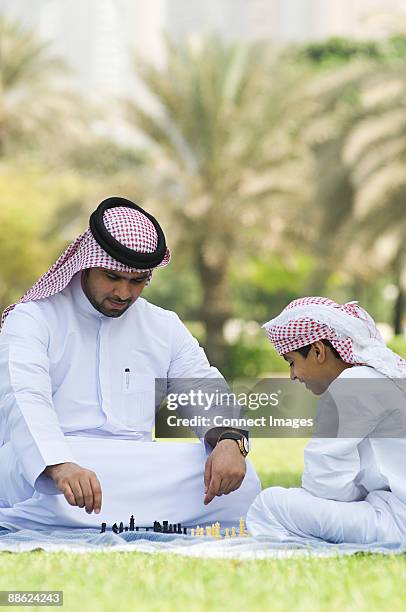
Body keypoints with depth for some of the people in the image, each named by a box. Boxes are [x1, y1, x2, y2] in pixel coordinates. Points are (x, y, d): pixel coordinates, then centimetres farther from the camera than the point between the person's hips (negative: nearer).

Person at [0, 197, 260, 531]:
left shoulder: (165, 327, 20)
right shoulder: (33, 318, 3)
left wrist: (229, 440, -15)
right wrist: (60, 466, -37)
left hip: (139, 472, 6)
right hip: (43, 465, -6)